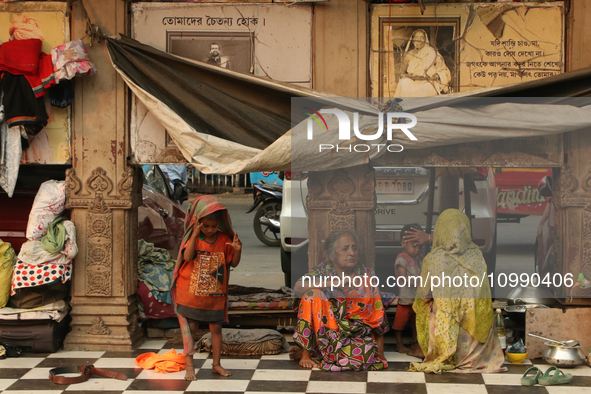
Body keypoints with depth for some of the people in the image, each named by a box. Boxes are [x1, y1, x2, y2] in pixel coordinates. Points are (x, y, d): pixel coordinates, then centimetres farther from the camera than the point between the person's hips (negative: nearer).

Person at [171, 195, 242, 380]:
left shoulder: (224, 240, -2)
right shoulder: (193, 237, -9)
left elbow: (233, 263, 1)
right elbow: (187, 257, -25)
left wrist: (238, 250, -20)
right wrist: (196, 235, -34)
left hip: (215, 294, 2)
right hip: (191, 293, -2)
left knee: (216, 328, 9)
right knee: (190, 327, 2)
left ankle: (216, 364, 21)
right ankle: (189, 365, 10)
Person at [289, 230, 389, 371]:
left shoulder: (367, 275, 3)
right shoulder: (322, 271, -1)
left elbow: (378, 316, 4)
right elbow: (298, 288, -22)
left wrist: (380, 352, -3)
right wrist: (335, 283, -28)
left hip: (358, 335, 1)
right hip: (325, 331, 0)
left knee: (366, 356, -34)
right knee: (313, 294, -23)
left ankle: (316, 354, -8)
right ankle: (306, 353, -15)